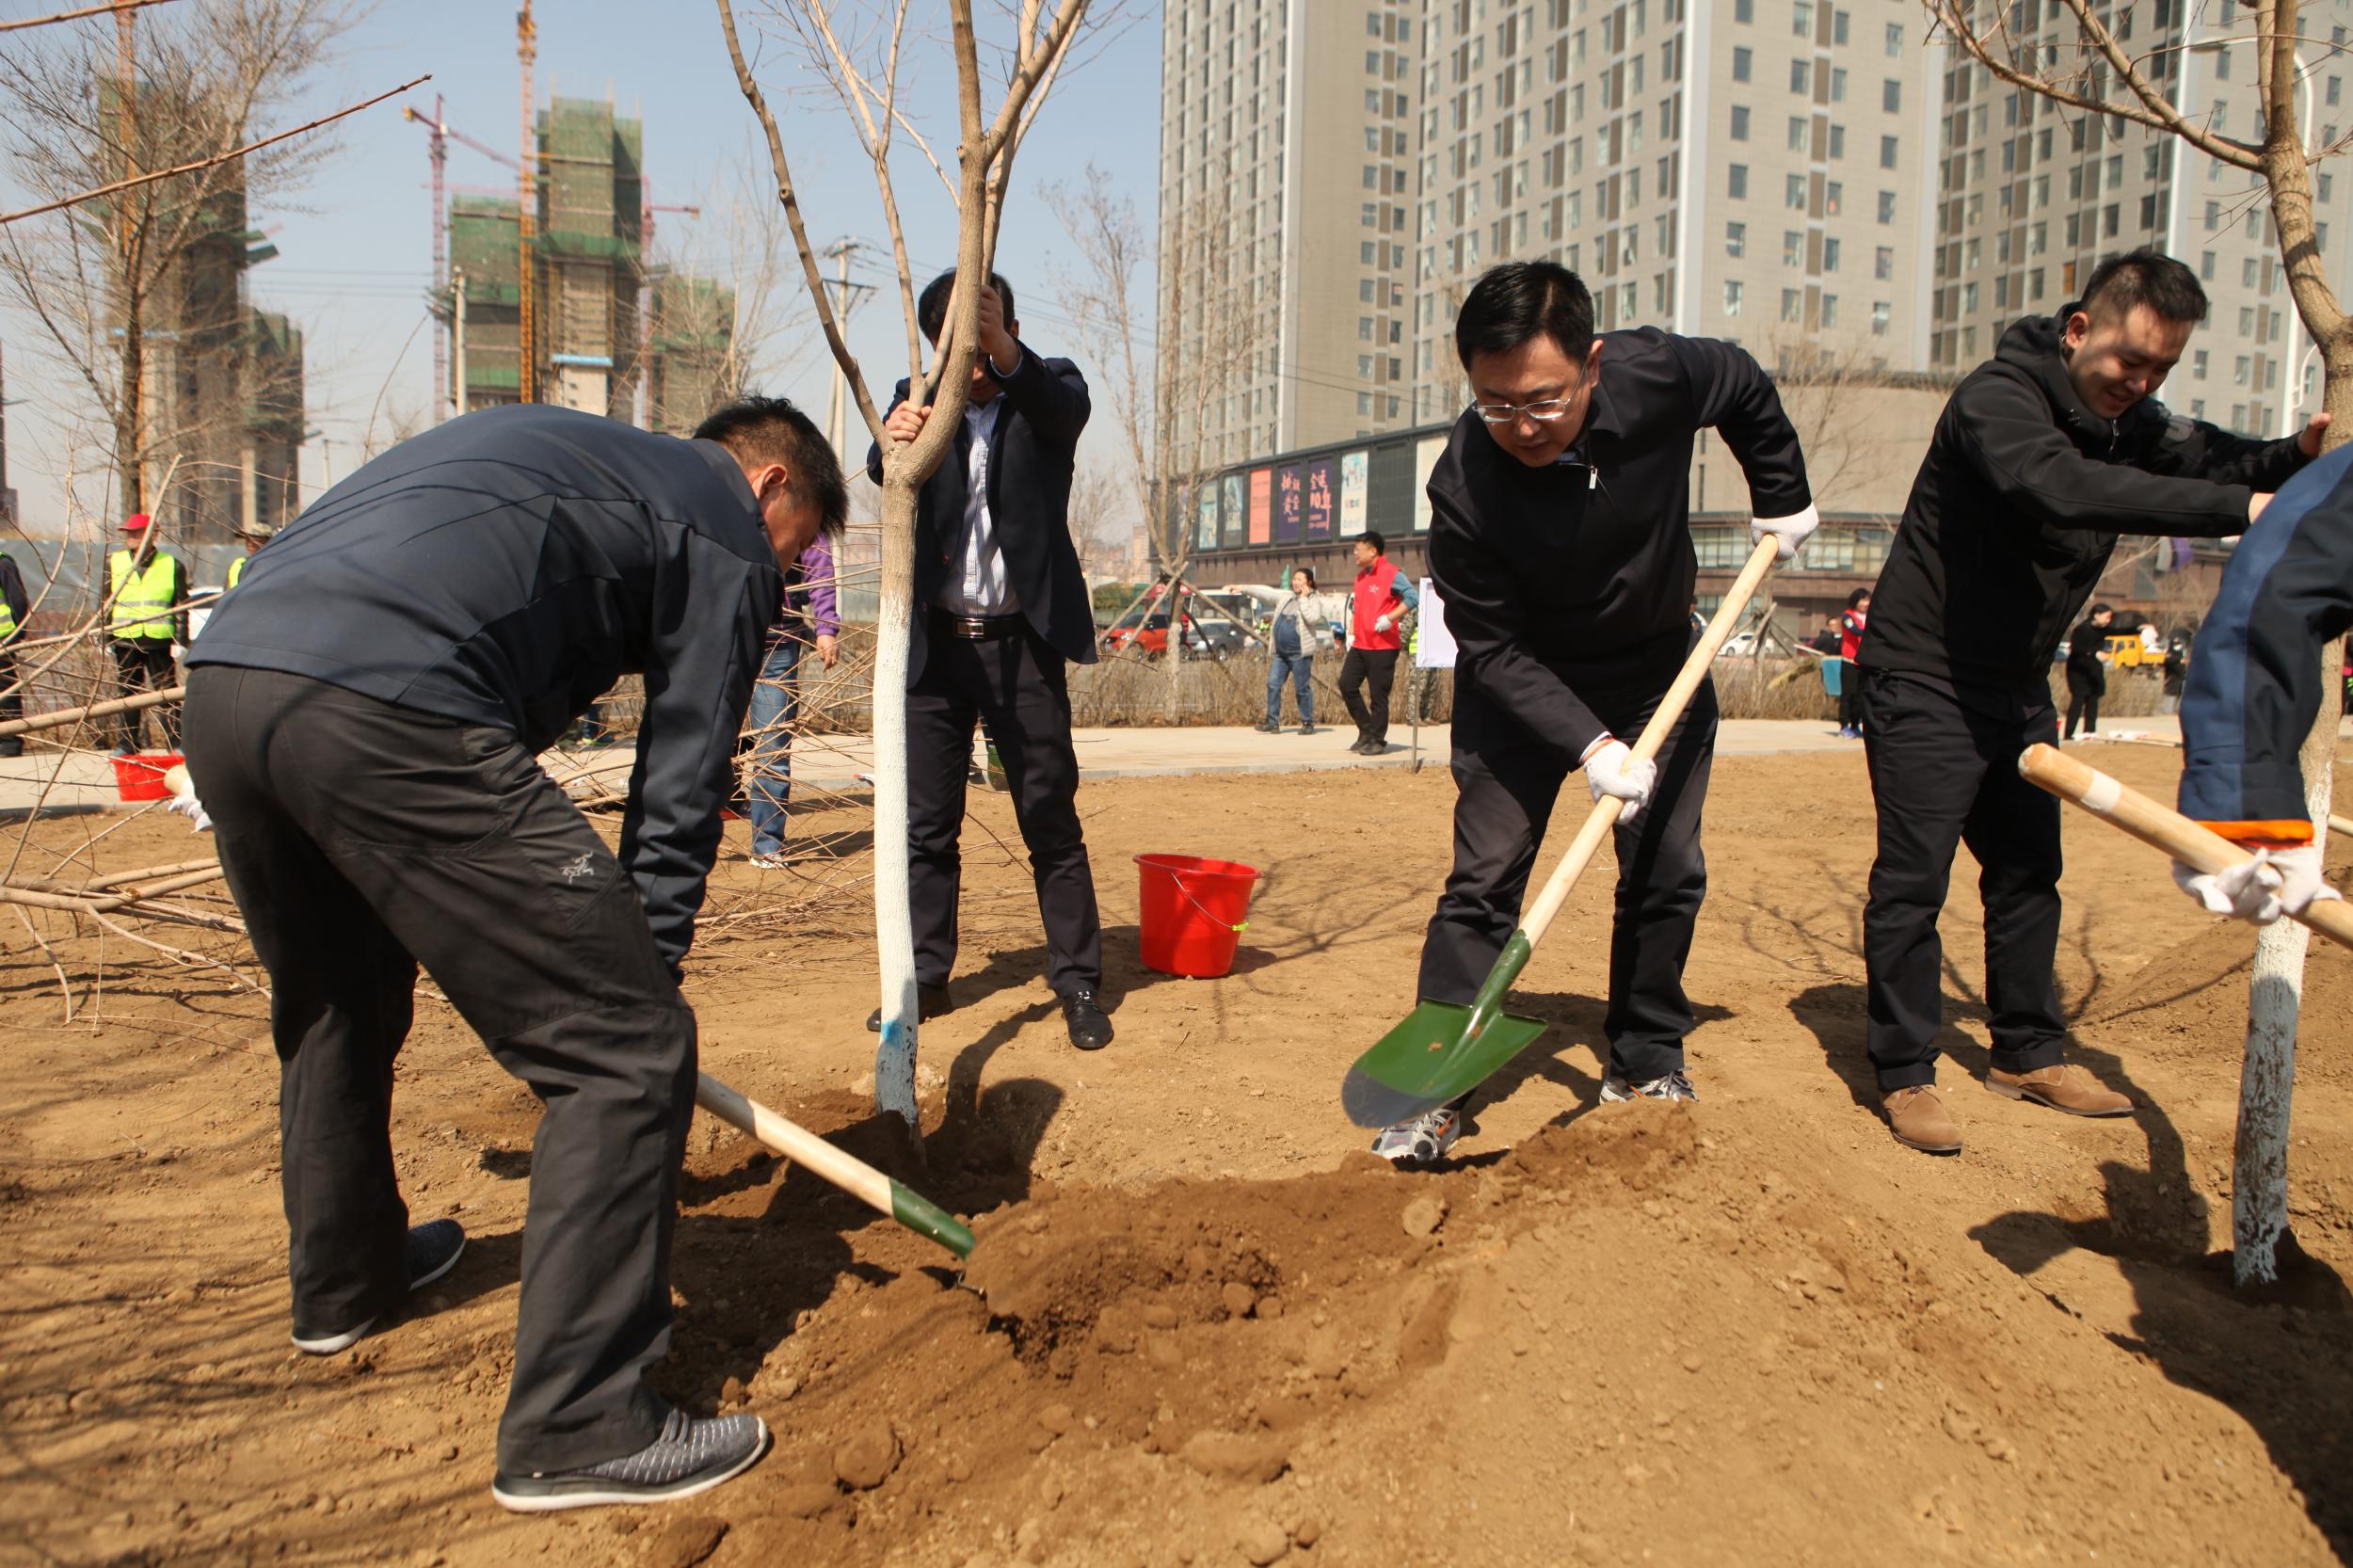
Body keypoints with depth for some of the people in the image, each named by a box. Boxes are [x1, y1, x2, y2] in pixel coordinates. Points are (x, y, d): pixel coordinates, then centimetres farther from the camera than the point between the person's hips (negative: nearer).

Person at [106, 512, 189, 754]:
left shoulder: (172, 565, 4)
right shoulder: (113, 563, 9)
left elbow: (181, 606, 4)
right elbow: (105, 604, 11)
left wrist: (181, 641, -2)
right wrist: (106, 639, 6)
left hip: (160, 641, -2)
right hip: (125, 641, 2)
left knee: (166, 694, 0)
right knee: (125, 694, 6)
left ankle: (175, 744, 3)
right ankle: (125, 746, 13)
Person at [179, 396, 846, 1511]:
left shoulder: (548, 444, 34)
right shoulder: (727, 531, 11)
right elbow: (680, 789, 5)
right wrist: (647, 971, 12)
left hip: (224, 675, 10)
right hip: (383, 710, -9)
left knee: (333, 1009, 30)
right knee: (626, 1048, -2)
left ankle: (343, 1283, 50)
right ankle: (577, 1427, 1)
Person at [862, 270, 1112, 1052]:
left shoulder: (1049, 385, 2)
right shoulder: (922, 399, 7)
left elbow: (1064, 408, -23)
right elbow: (883, 470, -13)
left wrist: (1001, 350, -44)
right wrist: (893, 438, -38)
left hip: (1021, 641, -2)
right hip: (935, 640, 3)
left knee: (1051, 818, 1)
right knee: (926, 823, 7)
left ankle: (1078, 982, 9)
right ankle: (925, 978, 19)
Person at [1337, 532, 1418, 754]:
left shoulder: (1391, 574, -10)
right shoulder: (1360, 577, 16)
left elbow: (1412, 596, -18)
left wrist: (1390, 618, -23)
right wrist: (1351, 634, 14)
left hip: (1383, 646, -8)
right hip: (1360, 645, 8)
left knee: (1379, 695, -3)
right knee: (1347, 685, 4)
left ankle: (1376, 741, 7)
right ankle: (1366, 731, 17)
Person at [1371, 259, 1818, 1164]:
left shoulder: (1658, 374, -24)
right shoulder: (1463, 486, -31)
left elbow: (1750, 392, 2)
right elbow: (1494, 650, -23)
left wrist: (1782, 499, 6)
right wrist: (1588, 745, -32)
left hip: (1658, 668, 4)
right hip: (1523, 683, -3)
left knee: (1667, 874, 5)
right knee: (1485, 875, -10)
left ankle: (1644, 1063, 21)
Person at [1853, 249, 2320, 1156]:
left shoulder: (2127, 419, 7)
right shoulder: (1998, 396, -20)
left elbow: (2210, 458, 0)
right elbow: (2062, 490, -38)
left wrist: (2298, 454, -22)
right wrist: (2238, 509, -41)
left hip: (2019, 688, 9)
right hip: (1925, 681, -8)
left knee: (2028, 873, 15)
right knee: (1912, 881, -5)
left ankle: (2027, 1055, 29)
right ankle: (1904, 1075, 6)